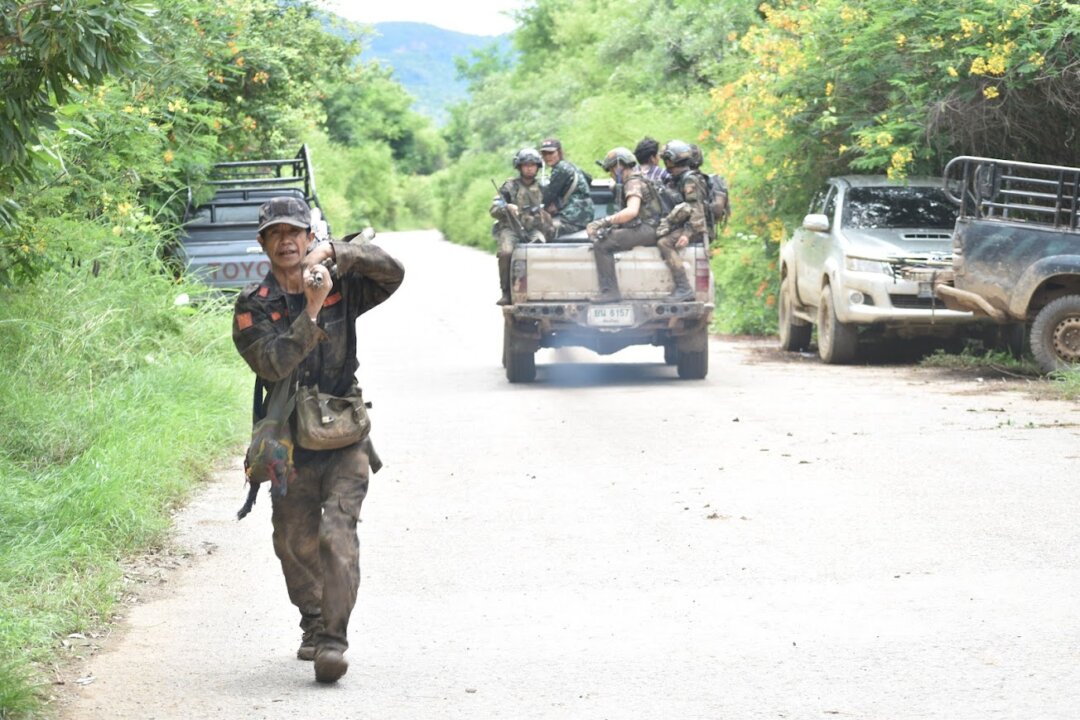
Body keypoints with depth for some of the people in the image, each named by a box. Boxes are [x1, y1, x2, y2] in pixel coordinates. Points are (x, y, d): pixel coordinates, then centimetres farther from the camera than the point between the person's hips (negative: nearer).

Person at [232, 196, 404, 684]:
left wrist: (335, 254, -20)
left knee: (338, 534, -17)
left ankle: (334, 640, -20)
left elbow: (392, 273, -10)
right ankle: (314, 625, 34)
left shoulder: (341, 287, 2)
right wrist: (311, 311, -25)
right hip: (290, 442, 1)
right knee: (295, 543, 11)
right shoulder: (253, 306, -2)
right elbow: (272, 364, -17)